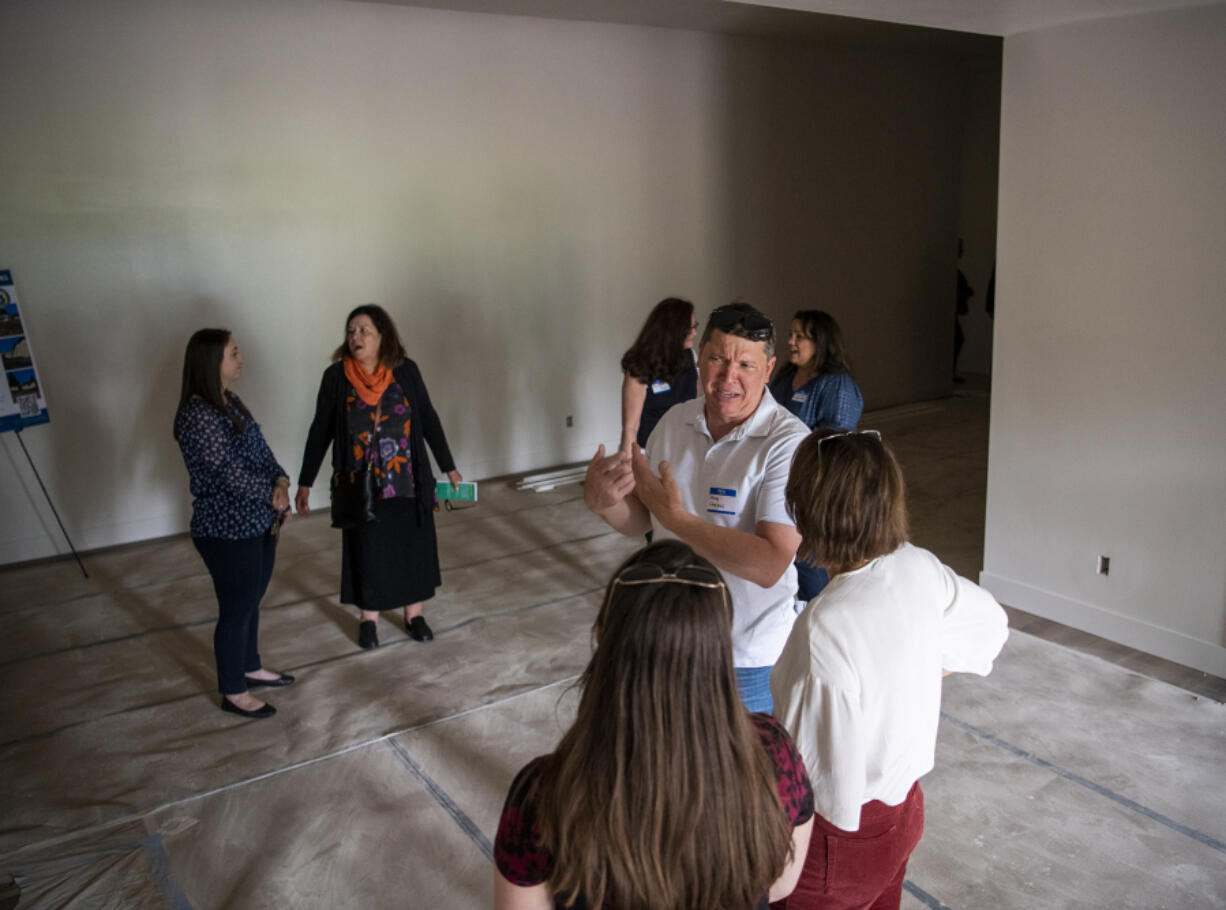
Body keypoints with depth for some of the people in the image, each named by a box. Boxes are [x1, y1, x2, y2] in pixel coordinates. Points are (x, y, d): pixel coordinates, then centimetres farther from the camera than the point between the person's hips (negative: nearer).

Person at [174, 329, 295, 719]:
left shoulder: (230, 402, 7)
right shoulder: (196, 415, -22)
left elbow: (260, 449, 9)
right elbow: (229, 471, -25)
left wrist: (280, 481, -9)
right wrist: (273, 494, -12)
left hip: (259, 523, 9)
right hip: (227, 532, -9)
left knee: (252, 602, 22)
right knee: (237, 611, 5)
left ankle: (250, 668, 42)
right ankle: (233, 693, 23)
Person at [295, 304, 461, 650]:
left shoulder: (405, 371, -7)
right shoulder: (336, 376, -8)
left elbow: (429, 420, 2)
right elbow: (320, 431, -1)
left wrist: (449, 467, 5)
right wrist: (304, 484, 0)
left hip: (408, 483, 1)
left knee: (412, 545, 11)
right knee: (366, 550, 10)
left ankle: (414, 613, 31)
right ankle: (368, 619, 30)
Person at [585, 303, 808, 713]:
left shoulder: (789, 444, -21)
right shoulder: (675, 421, -3)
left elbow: (770, 565, -29)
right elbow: (640, 523, 5)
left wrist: (675, 516, -28)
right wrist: (601, 501, -16)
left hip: (748, 658, -5)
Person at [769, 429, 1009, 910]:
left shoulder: (827, 627, -34)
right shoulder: (920, 568, -12)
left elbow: (822, 769, -28)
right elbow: (990, 624, 9)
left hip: (843, 832, -6)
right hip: (904, 808, 7)